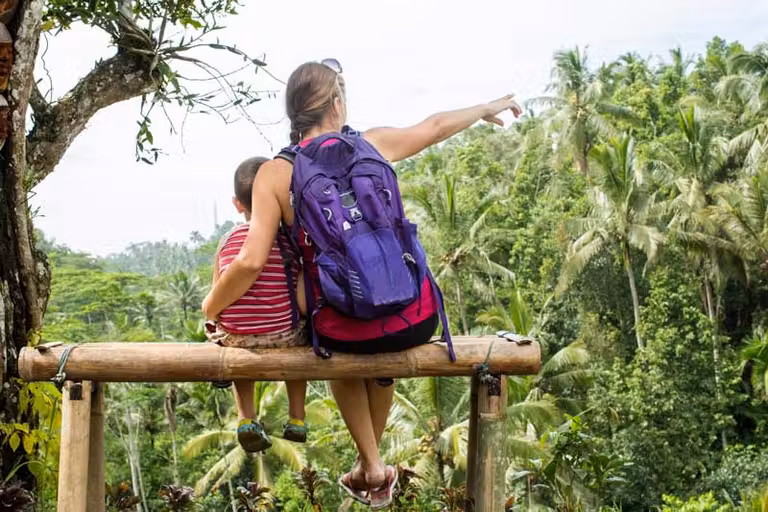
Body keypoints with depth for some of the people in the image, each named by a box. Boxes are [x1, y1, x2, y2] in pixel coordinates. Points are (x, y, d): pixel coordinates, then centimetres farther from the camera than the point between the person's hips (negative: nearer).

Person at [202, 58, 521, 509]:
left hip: (346, 331, -1)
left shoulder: (275, 174, -6)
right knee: (382, 354, 38)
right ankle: (371, 463, 49)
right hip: (415, 322, 1)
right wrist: (487, 109, 36)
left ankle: (372, 466, 33)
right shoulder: (373, 145, -1)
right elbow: (435, 127, 17)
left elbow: (251, 262, -12)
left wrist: (211, 307, 6)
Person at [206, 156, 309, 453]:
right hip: (281, 337, -1)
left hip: (233, 337, 1)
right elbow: (304, 305, -9)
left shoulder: (226, 242, 1)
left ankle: (246, 418, 24)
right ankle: (296, 420, 34)